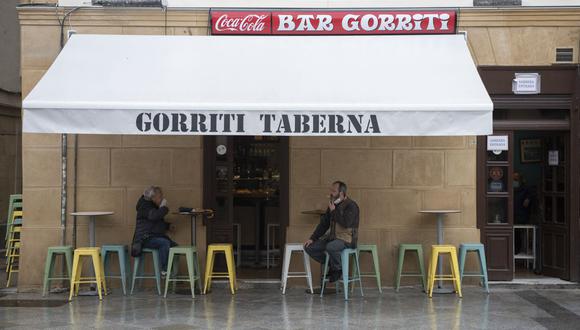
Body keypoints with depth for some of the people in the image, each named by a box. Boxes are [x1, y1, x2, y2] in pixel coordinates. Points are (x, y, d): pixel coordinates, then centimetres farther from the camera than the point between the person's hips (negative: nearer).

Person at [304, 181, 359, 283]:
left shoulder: (351, 205, -12)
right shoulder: (332, 205, 12)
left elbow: (346, 223, -27)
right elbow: (324, 224, 16)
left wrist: (334, 211, -15)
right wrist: (312, 239, 7)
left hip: (346, 239, -8)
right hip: (332, 237, 8)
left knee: (330, 247, -39)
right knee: (309, 247, -4)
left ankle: (338, 269, -10)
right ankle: (330, 264, 8)